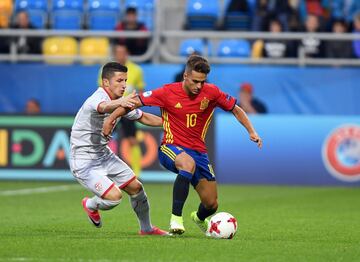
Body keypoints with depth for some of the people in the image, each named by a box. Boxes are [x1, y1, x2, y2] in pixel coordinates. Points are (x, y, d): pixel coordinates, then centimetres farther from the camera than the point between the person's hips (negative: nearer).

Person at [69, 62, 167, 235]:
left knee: (136, 187, 10)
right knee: (115, 196, -21)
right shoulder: (96, 99, -26)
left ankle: (146, 228, 32)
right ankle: (90, 205, 13)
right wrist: (119, 103, -74)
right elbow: (104, 107, -52)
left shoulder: (121, 102, 3)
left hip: (104, 155, 9)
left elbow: (142, 117, 19)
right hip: (84, 163, -9)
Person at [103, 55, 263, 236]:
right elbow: (135, 102, -5)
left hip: (198, 151, 4)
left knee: (211, 205, 3)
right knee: (188, 163, -42)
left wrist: (251, 132, -2)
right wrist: (111, 118, -12)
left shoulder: (211, 92, -5)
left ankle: (199, 218, 44)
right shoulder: (168, 92, -11)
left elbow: (236, 110, 9)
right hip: (171, 148, -4)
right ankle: (176, 218, -35)